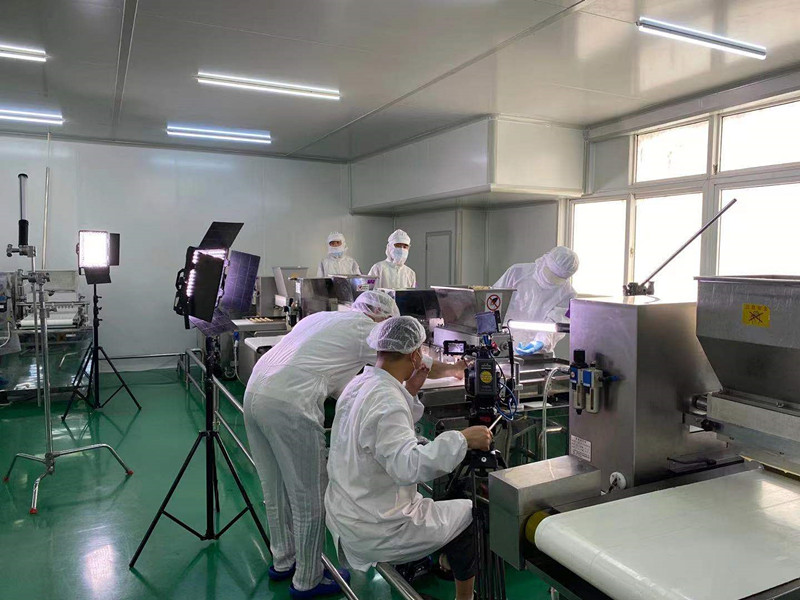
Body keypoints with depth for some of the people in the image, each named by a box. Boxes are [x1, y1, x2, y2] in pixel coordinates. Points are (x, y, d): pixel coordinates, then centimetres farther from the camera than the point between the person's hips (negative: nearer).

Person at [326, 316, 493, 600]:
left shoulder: (359, 383, 1)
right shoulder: (387, 400, -28)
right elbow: (407, 466, -39)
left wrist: (410, 392, 6)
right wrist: (462, 439, -37)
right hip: (374, 531, -9)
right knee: (470, 513, 10)